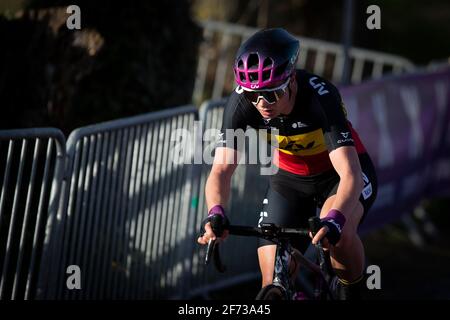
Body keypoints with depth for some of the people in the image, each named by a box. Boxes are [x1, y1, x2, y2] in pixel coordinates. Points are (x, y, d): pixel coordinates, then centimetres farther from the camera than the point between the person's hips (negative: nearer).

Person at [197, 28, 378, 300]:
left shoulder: (320, 96, -35)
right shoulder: (241, 103, -26)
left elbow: (350, 175, -43)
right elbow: (221, 170, -31)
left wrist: (333, 220, -61)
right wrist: (216, 214, -51)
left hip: (340, 175, -3)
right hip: (290, 178, 3)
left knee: (336, 231, -35)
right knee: (273, 284, -9)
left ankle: (351, 293, -9)